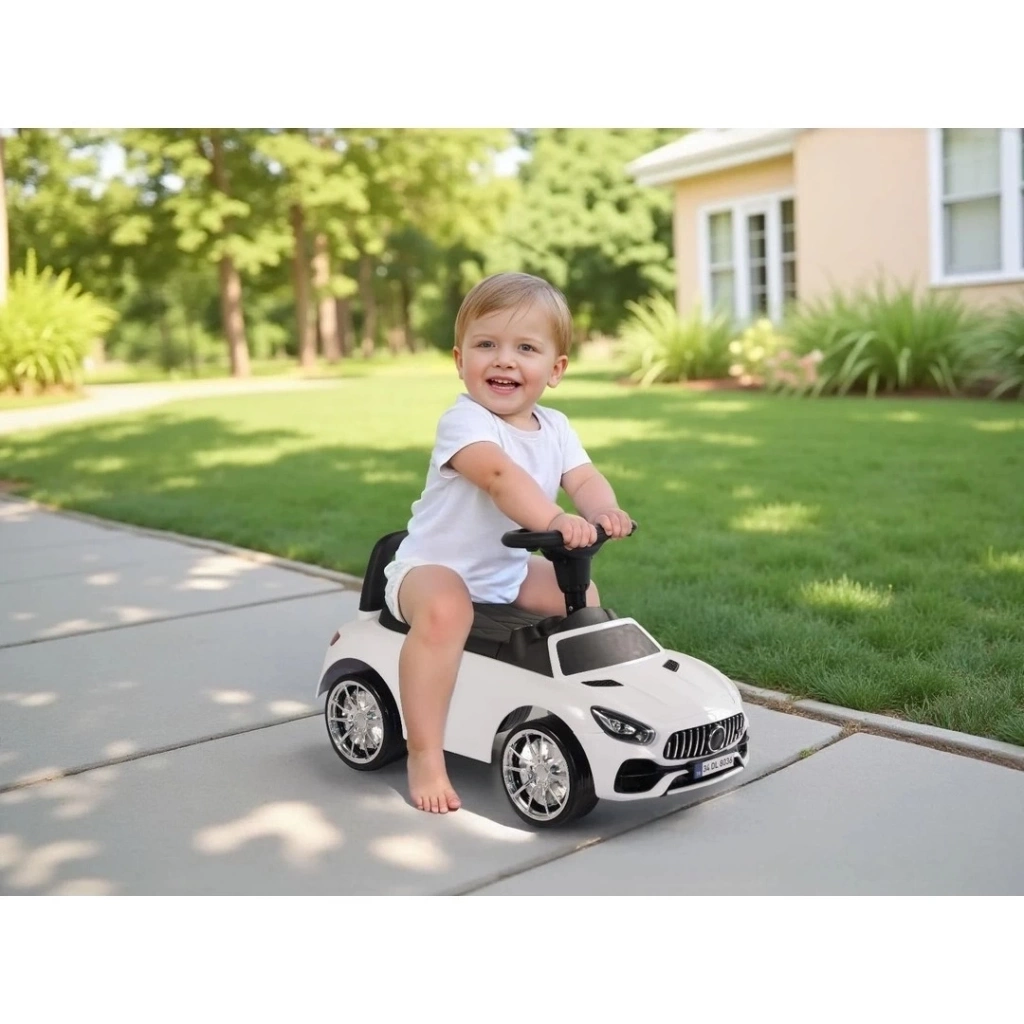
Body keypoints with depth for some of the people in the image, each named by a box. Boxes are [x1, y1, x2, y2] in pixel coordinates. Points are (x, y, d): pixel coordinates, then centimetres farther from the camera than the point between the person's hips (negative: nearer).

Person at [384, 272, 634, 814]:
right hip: (434, 567, -8)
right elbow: (500, 475, -39)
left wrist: (603, 511, -34)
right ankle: (424, 756, -26)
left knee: (582, 595, 7)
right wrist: (555, 520, -54)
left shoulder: (554, 427, 3)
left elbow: (585, 478, -11)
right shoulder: (463, 421, -22)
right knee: (445, 609, -36)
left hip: (509, 570, 8)